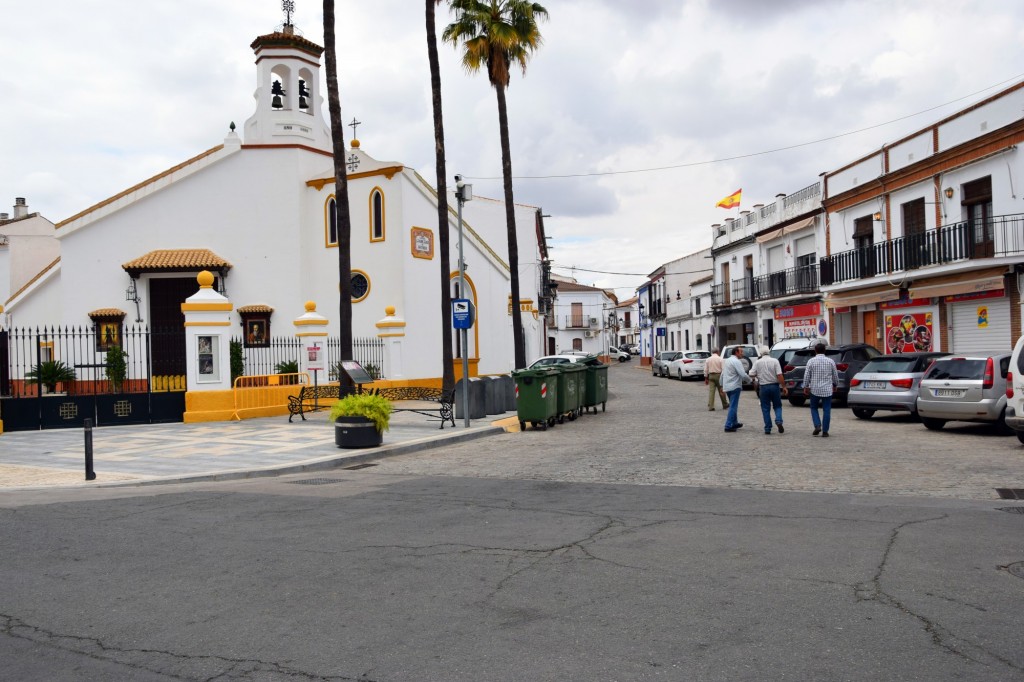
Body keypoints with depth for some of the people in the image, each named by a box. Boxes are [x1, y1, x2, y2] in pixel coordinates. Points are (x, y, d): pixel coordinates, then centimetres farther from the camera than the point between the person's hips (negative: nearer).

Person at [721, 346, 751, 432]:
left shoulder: (727, 360, 16)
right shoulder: (736, 361, -14)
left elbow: (722, 374, 20)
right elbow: (743, 375, -20)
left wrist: (721, 385, 24)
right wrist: (749, 380, -3)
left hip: (727, 386, 9)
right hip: (734, 387, -9)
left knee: (733, 406, 20)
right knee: (733, 407, -7)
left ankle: (734, 423, 28)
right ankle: (728, 426, -10)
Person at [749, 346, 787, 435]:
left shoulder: (757, 362, -4)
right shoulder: (775, 361, -6)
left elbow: (752, 374, -3)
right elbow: (779, 375, -11)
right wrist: (783, 386, -6)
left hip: (763, 387, 0)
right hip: (774, 386, 0)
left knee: (765, 408, 7)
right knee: (777, 406, 15)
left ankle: (767, 429, 7)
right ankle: (779, 421, -9)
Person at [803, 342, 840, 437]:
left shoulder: (811, 361, -5)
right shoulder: (830, 361, 0)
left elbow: (806, 375, -5)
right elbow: (835, 375, 8)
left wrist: (806, 387, 6)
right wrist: (835, 385, 24)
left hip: (815, 389, -1)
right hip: (827, 390, 1)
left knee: (814, 408, 15)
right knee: (826, 410, 5)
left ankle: (817, 426, -2)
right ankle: (825, 431, 4)